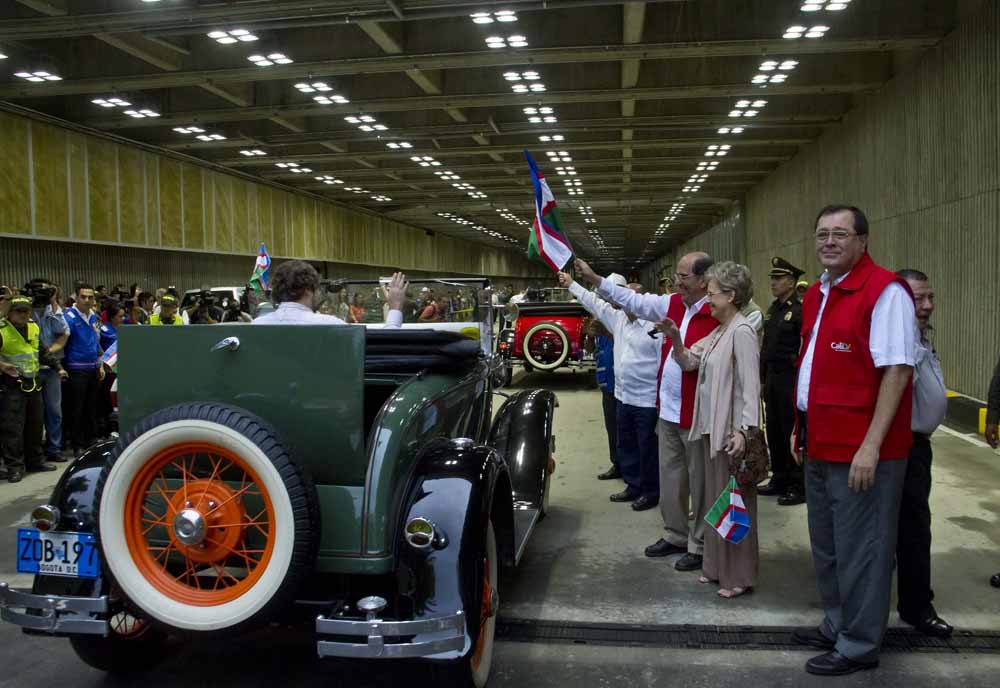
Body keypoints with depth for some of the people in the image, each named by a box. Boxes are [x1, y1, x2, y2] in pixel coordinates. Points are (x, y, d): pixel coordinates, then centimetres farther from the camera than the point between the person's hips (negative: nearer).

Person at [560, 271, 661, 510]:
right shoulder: (619, 319, 8)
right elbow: (593, 302, 16)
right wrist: (571, 284, 19)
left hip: (647, 400, -8)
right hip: (624, 397, 8)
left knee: (648, 449, 4)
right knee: (626, 446, 18)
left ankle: (651, 492, 18)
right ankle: (633, 486, 32)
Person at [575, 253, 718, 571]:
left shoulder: (719, 315, -18)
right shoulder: (674, 304, 6)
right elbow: (635, 301, 14)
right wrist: (594, 279, 13)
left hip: (696, 413, -8)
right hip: (668, 410, 8)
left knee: (699, 482, 6)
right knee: (670, 477, 18)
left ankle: (700, 546, 20)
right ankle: (676, 535, 33)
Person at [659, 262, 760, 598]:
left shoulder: (742, 331, -14)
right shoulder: (717, 332, 12)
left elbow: (751, 385, -20)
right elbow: (687, 362, 16)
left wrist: (744, 429, -26)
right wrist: (674, 337, -1)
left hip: (732, 430, -9)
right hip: (712, 426, 9)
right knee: (716, 499, 17)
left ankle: (739, 576, 12)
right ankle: (717, 566, 29)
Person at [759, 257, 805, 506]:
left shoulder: (800, 310, -12)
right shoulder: (773, 309, 13)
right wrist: (762, 378, 15)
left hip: (791, 380, -8)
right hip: (772, 379, 8)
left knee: (792, 432, -1)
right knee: (774, 431, 13)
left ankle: (798, 485, 8)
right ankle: (779, 479, 24)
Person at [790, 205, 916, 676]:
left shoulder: (884, 292, -14)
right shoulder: (816, 294, 12)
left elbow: (896, 370, -19)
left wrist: (871, 445, -22)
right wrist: (802, 426, 17)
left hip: (861, 448, -9)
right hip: (820, 443, 9)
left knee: (859, 549, 3)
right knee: (826, 544, 20)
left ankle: (859, 646, 19)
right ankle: (836, 626, 37)